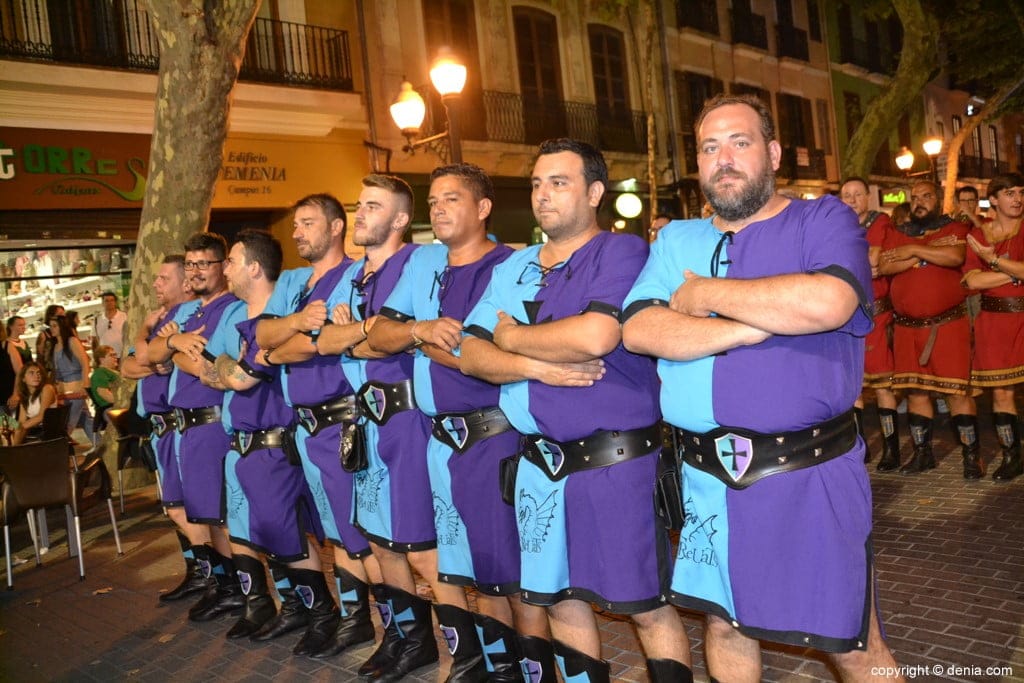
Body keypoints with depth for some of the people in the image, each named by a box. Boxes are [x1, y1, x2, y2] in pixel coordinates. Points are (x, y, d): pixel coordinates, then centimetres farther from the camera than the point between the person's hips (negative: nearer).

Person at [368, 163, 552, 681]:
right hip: (442, 439, 7)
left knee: (514, 568, 1)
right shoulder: (421, 262, 12)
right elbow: (378, 335, 5)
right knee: (471, 564, 17)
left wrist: (423, 343, -11)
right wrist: (420, 329, -15)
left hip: (497, 436, -6)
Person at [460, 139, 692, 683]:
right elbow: (471, 354, 4)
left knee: (646, 606, 4)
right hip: (540, 463, 6)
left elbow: (596, 335, -24)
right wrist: (538, 367, -15)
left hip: (616, 459, -6)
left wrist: (512, 337, -9)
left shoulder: (622, 251, -8)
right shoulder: (513, 269, 11)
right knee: (560, 601, 17)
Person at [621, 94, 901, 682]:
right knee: (724, 624, 19)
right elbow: (638, 329, -8)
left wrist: (706, 293, -13)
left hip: (811, 473, -3)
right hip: (709, 475, 4)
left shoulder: (824, 220, -2)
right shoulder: (678, 241, 8)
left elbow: (829, 302, -24)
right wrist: (754, 326, -19)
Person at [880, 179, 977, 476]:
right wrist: (929, 252, -11)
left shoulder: (955, 229, 2)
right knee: (915, 390, 9)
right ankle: (922, 453, 21)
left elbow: (955, 256, -20)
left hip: (948, 325, -4)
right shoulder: (897, 234, 12)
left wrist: (913, 251, -10)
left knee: (957, 390, -5)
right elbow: (884, 266, -6)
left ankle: (971, 455, 6)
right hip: (907, 327, 4)